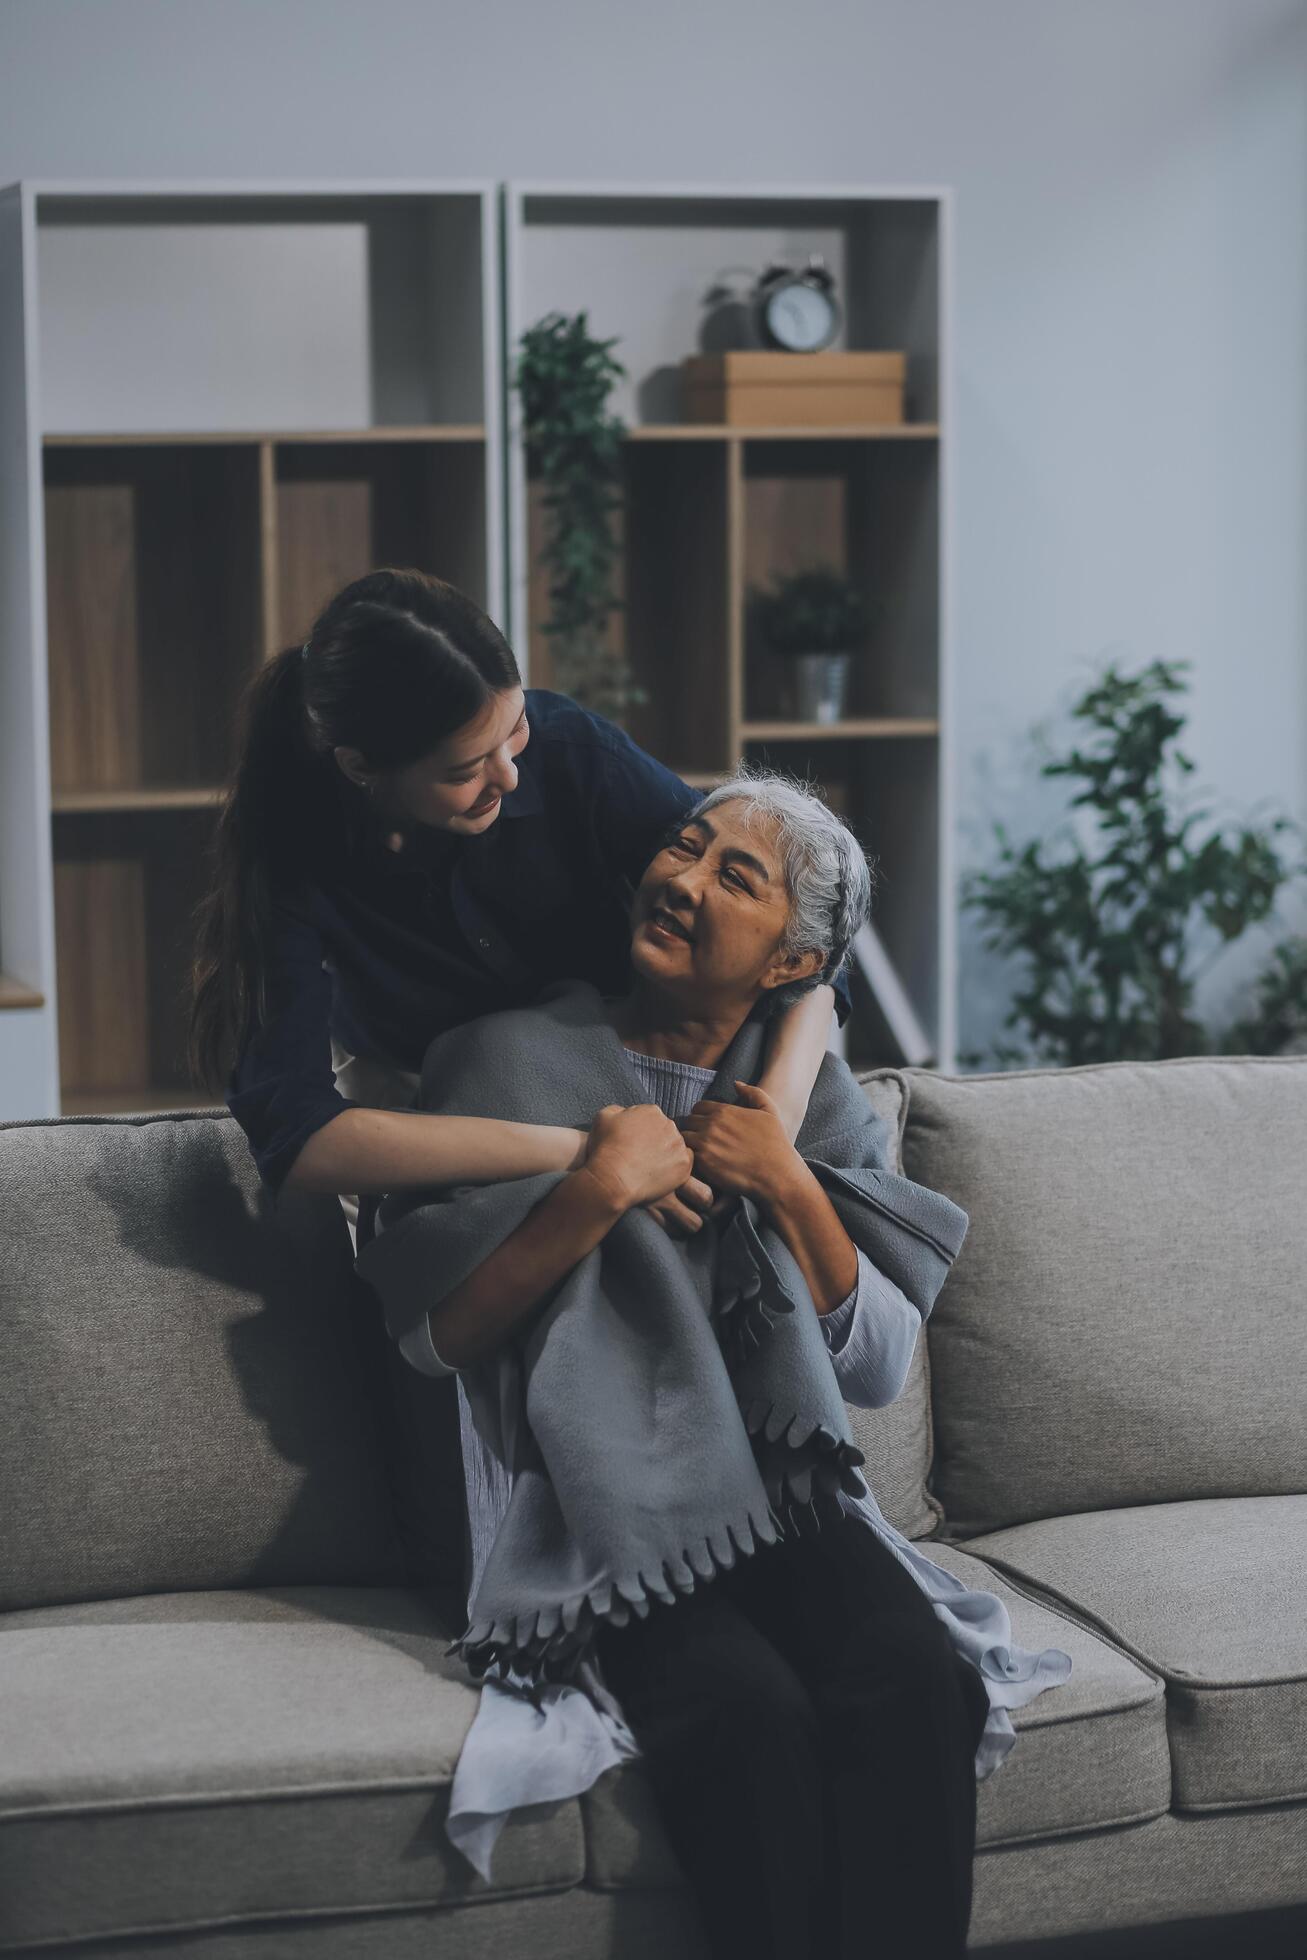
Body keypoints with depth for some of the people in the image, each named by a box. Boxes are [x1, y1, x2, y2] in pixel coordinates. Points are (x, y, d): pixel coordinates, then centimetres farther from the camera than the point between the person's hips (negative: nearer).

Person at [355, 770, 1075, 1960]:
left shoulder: (814, 1098, 12)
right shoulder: (514, 1060, 3)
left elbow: (879, 1368, 7)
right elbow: (432, 1336, -3)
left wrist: (790, 1192, -7)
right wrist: (597, 1197, -15)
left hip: (777, 1491, 3)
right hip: (592, 1513, -3)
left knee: (910, 1680, -29)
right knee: (748, 1707, -32)